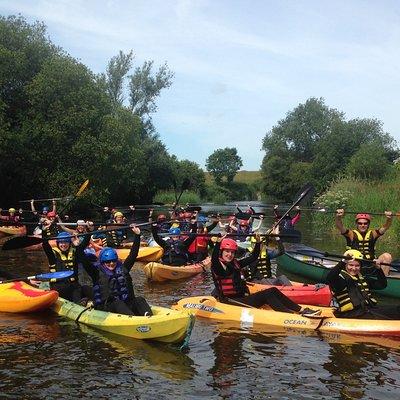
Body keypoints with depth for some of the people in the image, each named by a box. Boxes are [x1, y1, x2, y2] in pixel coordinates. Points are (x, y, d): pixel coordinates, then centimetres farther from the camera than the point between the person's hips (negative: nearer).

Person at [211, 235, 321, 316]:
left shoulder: (235, 263, 13)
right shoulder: (218, 266, -10)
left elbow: (253, 258, 20)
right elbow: (214, 260, -34)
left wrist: (258, 242, 8)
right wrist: (218, 243, -46)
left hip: (242, 297, 8)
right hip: (232, 302, -8)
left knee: (273, 291, -5)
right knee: (267, 295, -20)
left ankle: (301, 310, -9)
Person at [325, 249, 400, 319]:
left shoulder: (363, 279, 26)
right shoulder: (340, 278, 3)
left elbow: (382, 285, 26)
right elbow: (329, 279, -21)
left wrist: (378, 269, 13)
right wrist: (343, 262, -28)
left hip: (370, 309, 7)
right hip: (352, 313, -7)